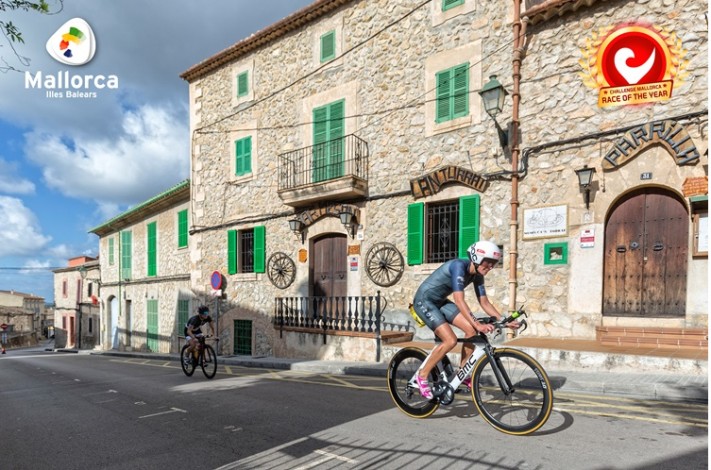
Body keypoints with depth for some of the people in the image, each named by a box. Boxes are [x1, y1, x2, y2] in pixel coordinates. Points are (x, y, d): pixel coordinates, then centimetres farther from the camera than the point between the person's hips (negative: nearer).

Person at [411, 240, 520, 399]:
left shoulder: (477, 275, -2)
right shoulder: (459, 266, -27)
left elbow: (484, 303, 1)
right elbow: (459, 300, -36)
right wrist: (478, 324, -42)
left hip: (440, 302, 8)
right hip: (424, 301, -8)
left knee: (471, 330, -6)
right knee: (450, 340, -19)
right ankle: (422, 375, -2)